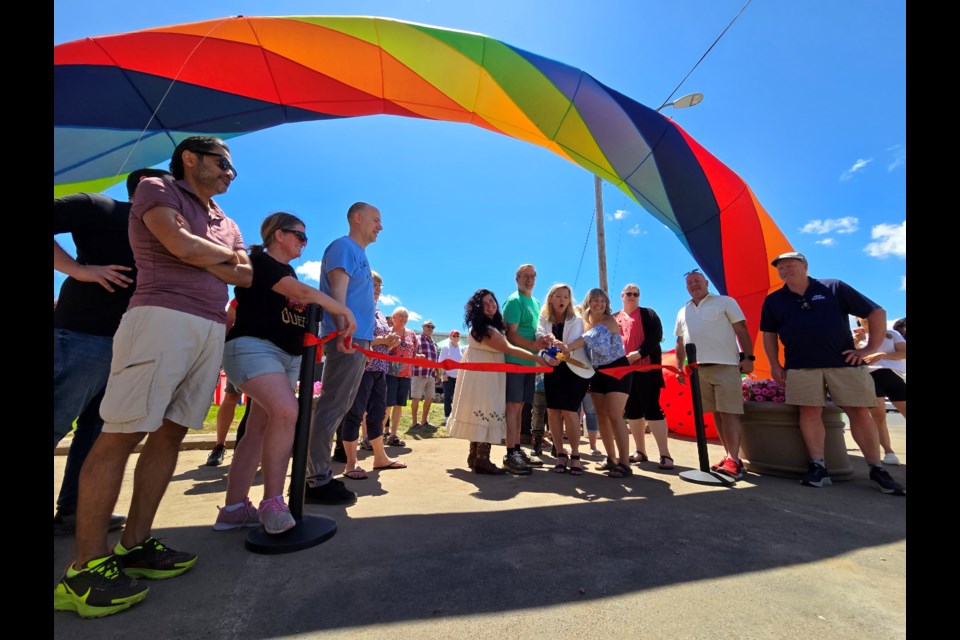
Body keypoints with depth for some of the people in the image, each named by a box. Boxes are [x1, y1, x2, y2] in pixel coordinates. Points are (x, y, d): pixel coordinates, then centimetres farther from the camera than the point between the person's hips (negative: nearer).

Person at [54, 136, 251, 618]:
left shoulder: (227, 224, 26)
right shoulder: (157, 188, 9)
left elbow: (245, 277, 15)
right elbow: (180, 244, -9)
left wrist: (198, 259, 2)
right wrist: (224, 255, 9)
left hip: (212, 329, 7)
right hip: (163, 317, -6)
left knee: (170, 433, 5)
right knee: (121, 434, -6)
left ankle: (134, 545, 13)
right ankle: (85, 567, 2)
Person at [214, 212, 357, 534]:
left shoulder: (287, 271, 22)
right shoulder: (259, 261, -6)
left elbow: (303, 306, 25)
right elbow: (305, 293, -19)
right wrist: (345, 310, -13)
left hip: (288, 355, 9)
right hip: (253, 346, -9)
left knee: (259, 430, 6)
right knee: (286, 411, -26)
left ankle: (233, 508, 15)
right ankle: (272, 503, -15)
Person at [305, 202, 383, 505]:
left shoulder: (359, 254, 24)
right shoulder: (343, 246, -3)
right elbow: (337, 292, -16)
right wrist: (343, 331, -28)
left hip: (356, 339, 10)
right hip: (346, 340, -10)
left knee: (338, 408, 12)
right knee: (332, 407, -6)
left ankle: (320, 474, 22)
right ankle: (317, 481, 3)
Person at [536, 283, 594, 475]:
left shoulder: (576, 320, -6)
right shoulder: (544, 318, 3)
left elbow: (573, 343, -22)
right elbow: (540, 335, -16)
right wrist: (548, 339, -39)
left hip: (575, 369, -3)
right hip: (553, 369, 3)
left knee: (569, 411, -10)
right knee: (553, 410, -1)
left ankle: (575, 456, 7)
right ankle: (560, 454, 14)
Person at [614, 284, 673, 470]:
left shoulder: (648, 314, 5)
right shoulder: (615, 318, 15)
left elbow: (656, 336, -8)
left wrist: (639, 353, -20)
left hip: (646, 368, -4)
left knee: (652, 408, -8)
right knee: (632, 411, 8)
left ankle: (665, 454, -3)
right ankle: (640, 451, 18)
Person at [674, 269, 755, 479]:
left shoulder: (725, 302, 5)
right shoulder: (683, 312, 18)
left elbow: (741, 330, -1)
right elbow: (680, 343, 21)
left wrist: (748, 357, -10)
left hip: (725, 365, -4)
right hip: (698, 368, 5)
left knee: (730, 412, -8)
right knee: (717, 413, 8)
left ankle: (733, 460, -6)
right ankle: (730, 456, 15)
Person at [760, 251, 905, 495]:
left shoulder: (834, 287, 4)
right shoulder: (773, 300, 7)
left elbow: (877, 312, 8)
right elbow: (769, 334, 13)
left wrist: (871, 347, 0)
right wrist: (775, 365, 7)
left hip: (843, 362, 0)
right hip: (801, 365, 1)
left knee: (860, 412, 2)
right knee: (810, 411, -3)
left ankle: (877, 469, 16)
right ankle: (818, 466, 3)